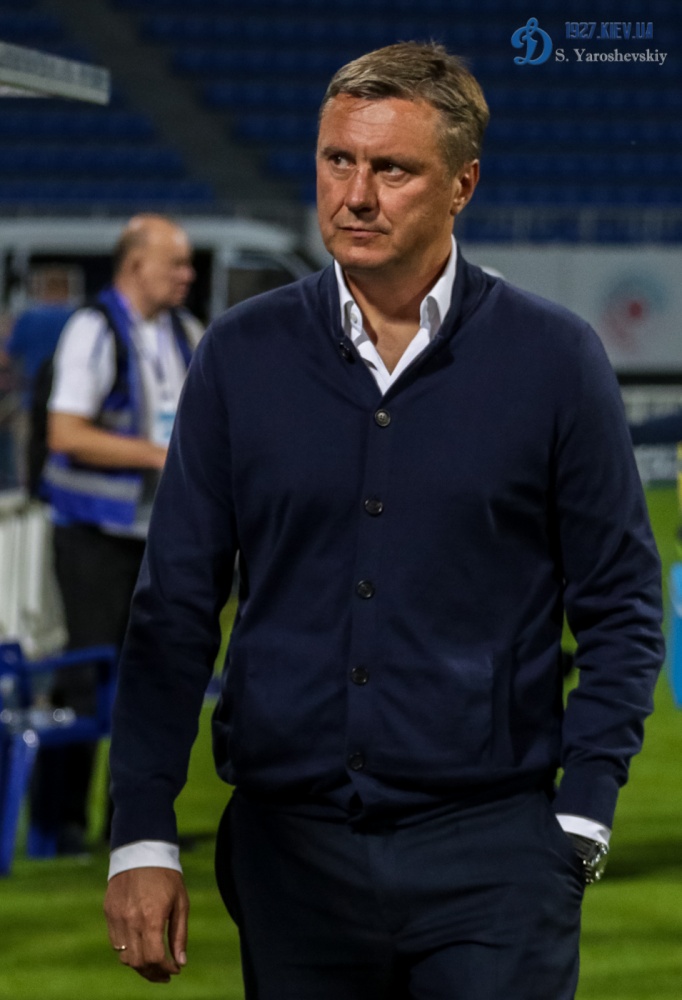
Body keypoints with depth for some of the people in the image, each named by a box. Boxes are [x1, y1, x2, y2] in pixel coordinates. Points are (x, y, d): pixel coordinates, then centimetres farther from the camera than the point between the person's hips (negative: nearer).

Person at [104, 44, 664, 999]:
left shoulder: (552, 358, 0)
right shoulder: (242, 355, 5)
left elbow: (622, 614, 5)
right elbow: (175, 608, 6)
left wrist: (579, 824, -4)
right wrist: (142, 838, 0)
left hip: (489, 849, -2)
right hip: (289, 847, 2)